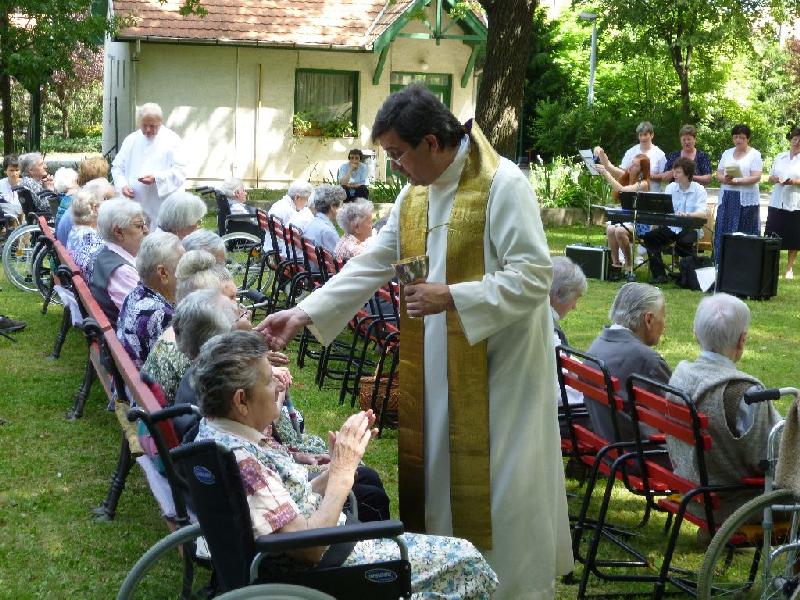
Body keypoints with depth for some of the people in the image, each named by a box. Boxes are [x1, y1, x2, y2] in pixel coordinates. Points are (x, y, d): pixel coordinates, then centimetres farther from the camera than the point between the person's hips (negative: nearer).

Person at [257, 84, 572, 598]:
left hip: (500, 366, -7)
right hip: (437, 367, 8)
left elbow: (534, 277, -20)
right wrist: (303, 314, 5)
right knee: (442, 475, 13)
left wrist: (450, 297, -23)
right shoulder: (414, 195, 10)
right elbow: (370, 267, 11)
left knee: (497, 486, -1)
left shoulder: (503, 184, -15)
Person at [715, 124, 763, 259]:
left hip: (746, 198, -4)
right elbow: (718, 173, 13)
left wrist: (737, 181, -19)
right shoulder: (727, 153, 15)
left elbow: (756, 177, -8)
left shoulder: (755, 154, 0)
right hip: (727, 197, 4)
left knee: (744, 233, -6)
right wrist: (725, 179, -11)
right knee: (724, 231, 1)